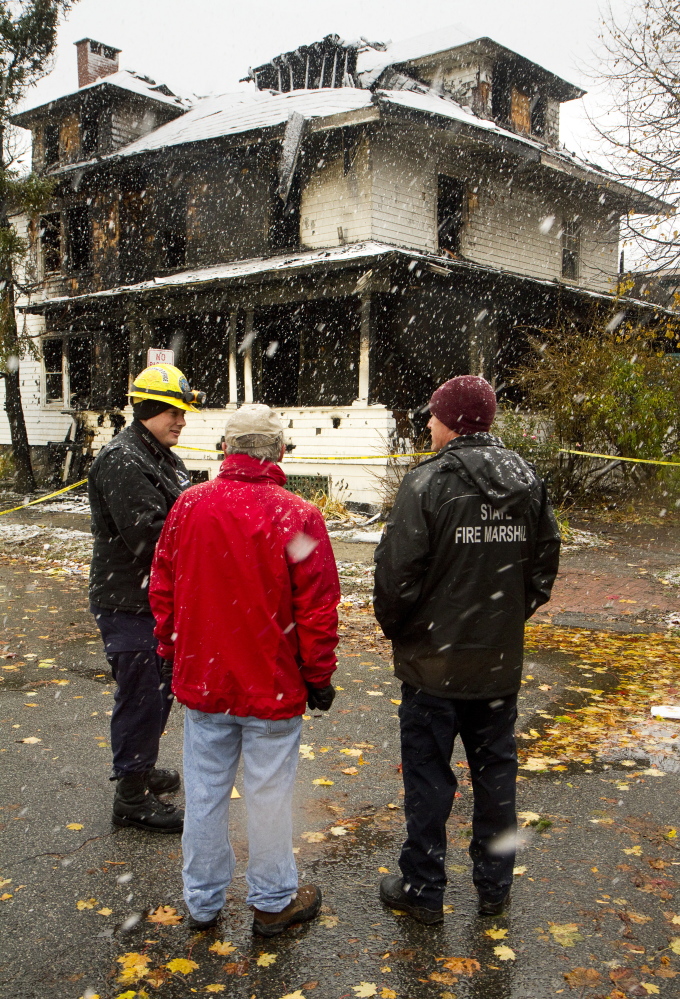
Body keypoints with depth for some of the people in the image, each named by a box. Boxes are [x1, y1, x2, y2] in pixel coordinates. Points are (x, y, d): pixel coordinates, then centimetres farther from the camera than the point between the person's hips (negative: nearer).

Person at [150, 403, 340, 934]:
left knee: (205, 791, 16)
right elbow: (317, 607, -13)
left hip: (201, 678, 4)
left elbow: (162, 588, 6)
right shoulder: (297, 516, -16)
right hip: (272, 685, -4)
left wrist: (173, 652, 18)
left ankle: (203, 901, 32)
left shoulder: (188, 505, -3)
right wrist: (319, 677, 0)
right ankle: (273, 902, 28)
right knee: (270, 792, 11)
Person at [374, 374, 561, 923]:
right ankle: (495, 885, 31)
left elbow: (398, 572, -18)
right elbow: (545, 565, 8)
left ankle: (423, 890, 22)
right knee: (496, 770, 18)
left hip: (434, 661, -5)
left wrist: (394, 626, 0)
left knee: (428, 776, 8)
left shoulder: (428, 482, -18)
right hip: (501, 659, 5)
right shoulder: (527, 479, 1)